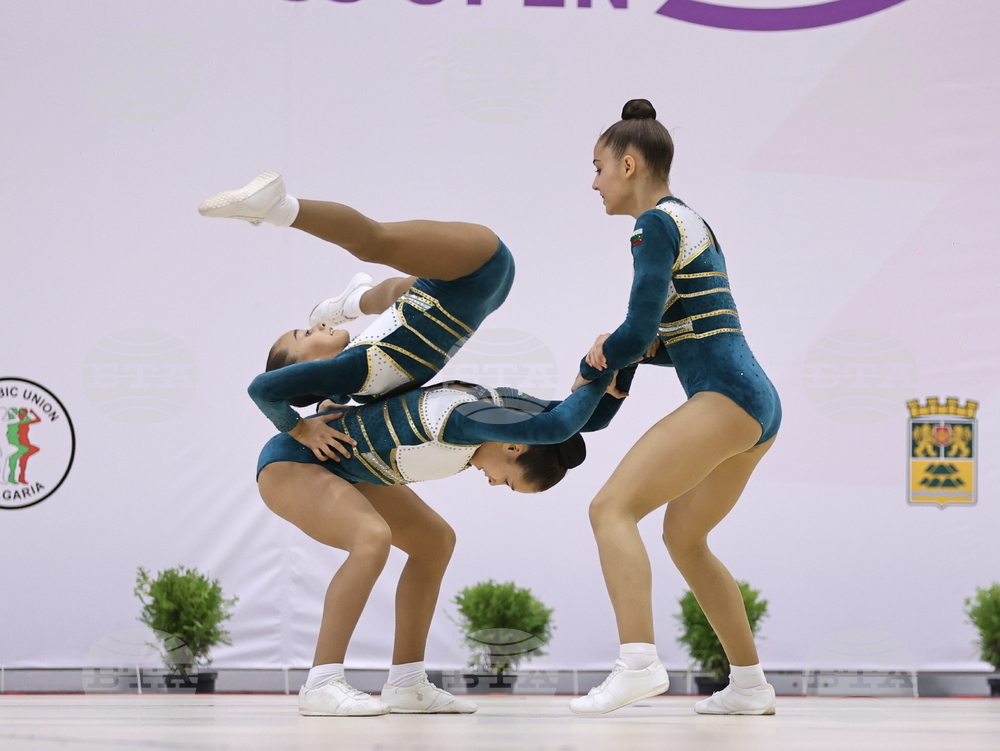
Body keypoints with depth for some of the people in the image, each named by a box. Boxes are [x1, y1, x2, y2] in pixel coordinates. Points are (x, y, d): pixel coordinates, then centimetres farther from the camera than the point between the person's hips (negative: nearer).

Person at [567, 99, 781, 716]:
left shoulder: (656, 223, -7)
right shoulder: (694, 224, 23)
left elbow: (639, 331, -13)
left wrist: (591, 367, 7)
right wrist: (616, 353, 11)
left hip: (725, 400, -10)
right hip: (758, 406, 10)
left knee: (613, 507, -17)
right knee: (684, 537, 21)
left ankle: (639, 662, -33)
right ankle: (750, 684, 23)